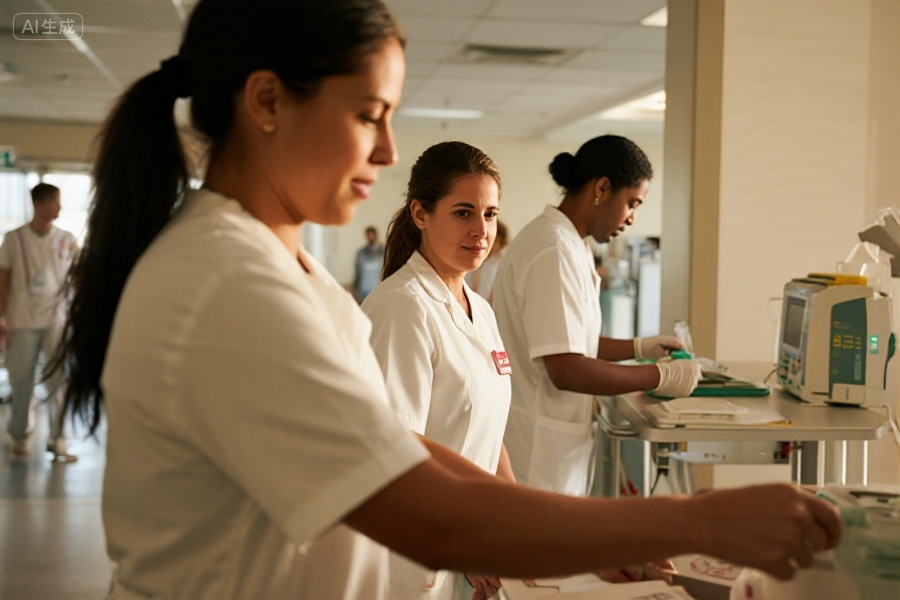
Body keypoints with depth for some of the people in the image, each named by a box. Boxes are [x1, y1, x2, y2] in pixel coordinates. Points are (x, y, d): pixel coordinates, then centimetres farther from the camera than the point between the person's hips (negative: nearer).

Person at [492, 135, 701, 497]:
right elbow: (566, 369, -24)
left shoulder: (566, 245, 12)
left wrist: (639, 348, 12)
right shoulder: (554, 252, -19)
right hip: (540, 454, -10)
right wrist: (661, 377, -15)